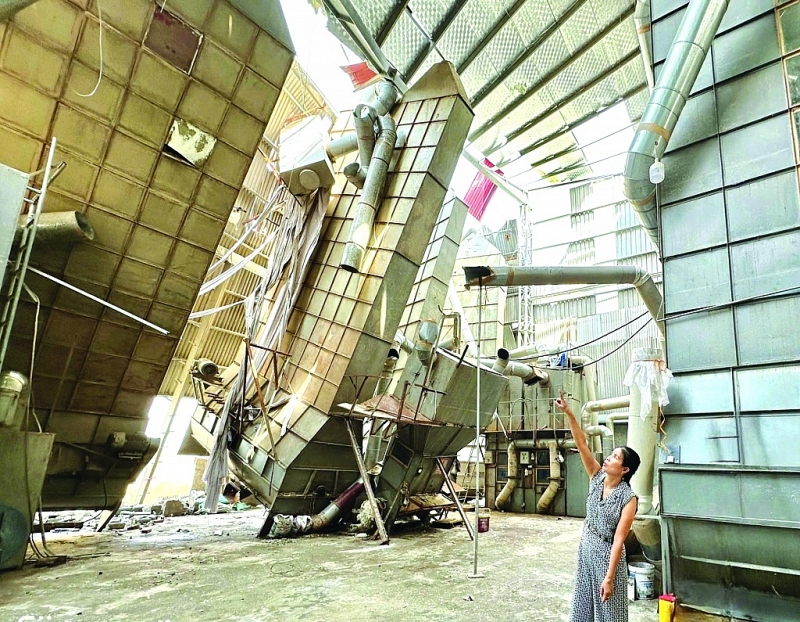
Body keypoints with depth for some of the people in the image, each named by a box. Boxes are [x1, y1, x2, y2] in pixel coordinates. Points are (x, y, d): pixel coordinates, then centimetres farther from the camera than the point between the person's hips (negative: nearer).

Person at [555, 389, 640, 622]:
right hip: (586, 550, 6)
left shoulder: (628, 498, -19)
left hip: (607, 555, -6)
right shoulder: (597, 478, -5)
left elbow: (618, 540, -20)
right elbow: (582, 444, -13)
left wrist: (609, 577, -19)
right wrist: (568, 413, -21)